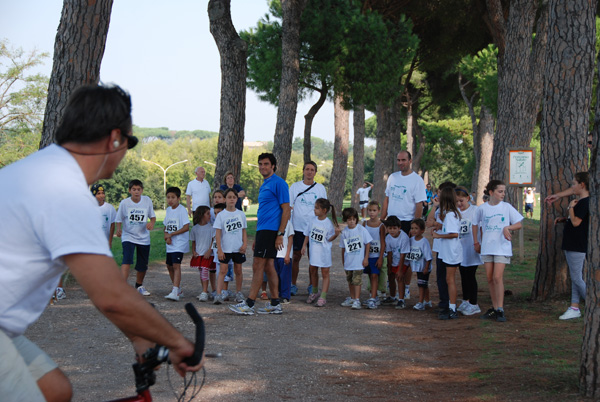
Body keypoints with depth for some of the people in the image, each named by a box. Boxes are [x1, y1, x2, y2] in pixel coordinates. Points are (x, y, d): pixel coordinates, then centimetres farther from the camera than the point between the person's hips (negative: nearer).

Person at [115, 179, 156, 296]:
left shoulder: (147, 201, -2)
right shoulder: (124, 203, -8)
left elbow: (152, 216, 7)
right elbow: (119, 220, 0)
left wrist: (151, 223, -13)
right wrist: (119, 229, -17)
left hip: (144, 238, 3)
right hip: (128, 237, -3)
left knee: (142, 265, 11)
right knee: (127, 260, -23)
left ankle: (139, 286, 34)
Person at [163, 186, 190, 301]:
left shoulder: (182, 210, -11)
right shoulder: (168, 210, 12)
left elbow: (186, 227, -18)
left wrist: (171, 234, -16)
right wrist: (166, 235, -2)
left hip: (179, 243, -9)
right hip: (170, 244, 9)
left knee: (176, 265, -18)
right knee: (169, 266, 14)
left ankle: (175, 292, -25)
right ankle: (179, 289, 29)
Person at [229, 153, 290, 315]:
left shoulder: (279, 183, -10)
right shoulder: (264, 185, 20)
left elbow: (286, 209, -14)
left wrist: (280, 234, -19)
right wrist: (257, 238, 22)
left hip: (270, 230, -10)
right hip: (262, 230, 10)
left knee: (258, 266, -9)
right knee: (268, 267, 10)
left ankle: (249, 304, -7)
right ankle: (275, 304, 14)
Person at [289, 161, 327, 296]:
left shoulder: (320, 188, 6)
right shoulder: (295, 187, 3)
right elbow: (288, 207, 4)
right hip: (298, 228, -1)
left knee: (313, 258, 5)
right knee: (296, 257, 2)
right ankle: (293, 285, 11)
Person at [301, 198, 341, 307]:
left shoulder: (329, 224, -13)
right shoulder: (313, 220, 0)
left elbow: (329, 239, -9)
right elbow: (308, 234, 10)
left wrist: (336, 233, -25)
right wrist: (304, 246, 7)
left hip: (324, 252, -5)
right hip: (314, 250, 6)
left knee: (325, 273, 0)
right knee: (313, 271, 18)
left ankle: (323, 297, 2)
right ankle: (314, 292, 37)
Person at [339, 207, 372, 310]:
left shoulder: (361, 229, -9)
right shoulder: (344, 232, 0)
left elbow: (367, 243, -4)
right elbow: (343, 247, 10)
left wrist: (366, 258, -6)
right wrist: (343, 260, 14)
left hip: (358, 261, -5)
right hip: (348, 261, 5)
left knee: (357, 280, -9)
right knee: (350, 280, 17)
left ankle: (357, 300, -7)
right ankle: (352, 298, 32)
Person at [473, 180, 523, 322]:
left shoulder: (507, 207, -1)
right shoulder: (482, 208, 3)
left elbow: (519, 224, 3)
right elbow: (475, 224, 17)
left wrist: (507, 227, -14)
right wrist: (476, 242, 14)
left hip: (502, 248, -3)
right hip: (487, 248, 3)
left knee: (497, 277, -12)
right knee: (490, 279, 6)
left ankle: (500, 310, -7)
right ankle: (494, 308, 17)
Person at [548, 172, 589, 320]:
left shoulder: (585, 202, -18)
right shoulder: (580, 201, 14)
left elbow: (576, 222, -22)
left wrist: (571, 208, -11)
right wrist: (563, 219, 11)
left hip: (577, 247, -11)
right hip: (572, 245, 11)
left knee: (577, 279, -7)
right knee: (575, 278, 11)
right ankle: (574, 308, 15)